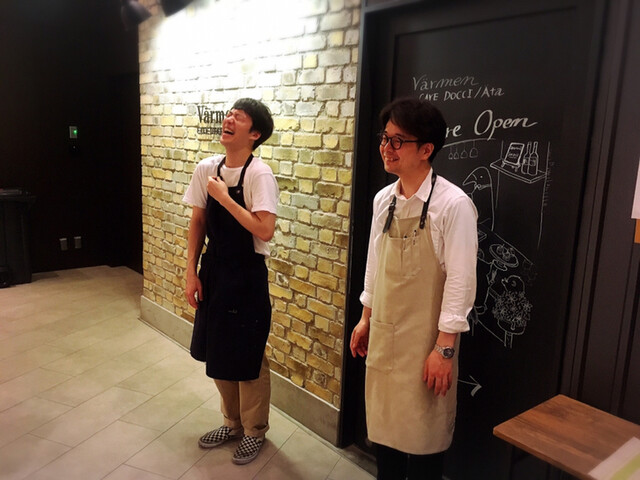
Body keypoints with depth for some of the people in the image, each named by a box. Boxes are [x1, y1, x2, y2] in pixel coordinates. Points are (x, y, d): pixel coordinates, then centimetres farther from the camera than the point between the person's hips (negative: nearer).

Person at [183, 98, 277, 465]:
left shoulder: (259, 174, -17)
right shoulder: (207, 168, 1)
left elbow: (265, 231, -27)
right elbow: (198, 221, 8)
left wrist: (225, 198, -21)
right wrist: (191, 272, 5)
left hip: (246, 275, -6)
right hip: (214, 270, 6)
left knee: (248, 357, 7)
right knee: (216, 353, 17)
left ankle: (255, 430, 29)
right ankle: (232, 422, 39)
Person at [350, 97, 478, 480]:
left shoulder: (453, 204, -18)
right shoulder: (383, 200, 2)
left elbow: (460, 282, -17)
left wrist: (445, 347, -15)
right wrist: (365, 319, 15)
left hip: (425, 340, -6)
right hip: (383, 334, 6)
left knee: (423, 431, 11)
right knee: (384, 421, 21)